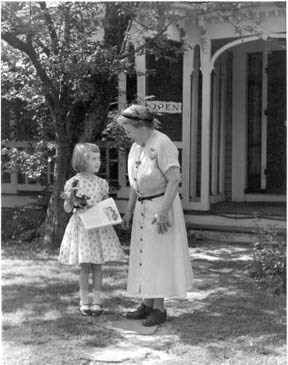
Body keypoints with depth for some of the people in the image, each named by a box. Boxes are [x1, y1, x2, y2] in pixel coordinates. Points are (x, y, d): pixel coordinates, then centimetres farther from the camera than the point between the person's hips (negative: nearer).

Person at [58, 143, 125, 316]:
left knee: (97, 266, 5)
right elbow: (68, 209, -1)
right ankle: (84, 301, 15)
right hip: (81, 226, -2)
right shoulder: (72, 183, -5)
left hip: (99, 226, 2)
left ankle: (97, 301, 15)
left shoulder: (102, 183, 3)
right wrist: (69, 199, -19)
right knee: (84, 267, 3)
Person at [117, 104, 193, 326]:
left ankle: (160, 308, 3)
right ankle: (147, 304, 18)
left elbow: (174, 179, -23)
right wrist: (129, 211, 14)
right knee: (144, 256, 10)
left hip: (162, 205, -8)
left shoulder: (162, 144, -17)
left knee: (159, 257, -4)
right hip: (143, 207, 8)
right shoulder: (136, 148, 9)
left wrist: (163, 212, -26)